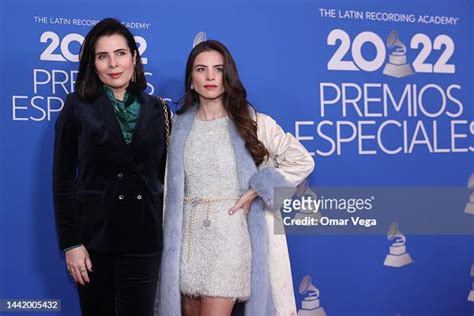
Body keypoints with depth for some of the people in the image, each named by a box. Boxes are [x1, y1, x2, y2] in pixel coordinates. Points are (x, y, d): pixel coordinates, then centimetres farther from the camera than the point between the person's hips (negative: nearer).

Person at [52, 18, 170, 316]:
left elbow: (166, 171, 9)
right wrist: (71, 243, -8)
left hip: (143, 237, 1)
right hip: (93, 235, -1)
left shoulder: (157, 109, 5)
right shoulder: (78, 107, -2)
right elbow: (63, 179, -3)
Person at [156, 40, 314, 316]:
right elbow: (172, 184, 14)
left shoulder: (252, 123, -2)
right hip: (188, 235, 4)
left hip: (230, 234, -3)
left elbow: (302, 161, -3)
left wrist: (255, 191, -9)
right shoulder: (179, 125, 7)